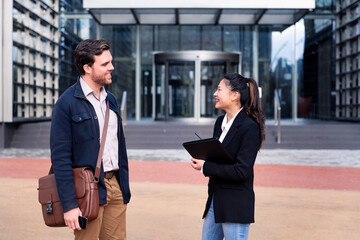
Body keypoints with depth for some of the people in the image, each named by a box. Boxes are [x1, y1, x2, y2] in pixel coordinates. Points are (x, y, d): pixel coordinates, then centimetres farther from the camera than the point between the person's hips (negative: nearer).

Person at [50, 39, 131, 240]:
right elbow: (60, 157, -13)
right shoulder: (67, 104, -10)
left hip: (115, 186, 7)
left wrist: (125, 186, 15)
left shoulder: (110, 99, 13)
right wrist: (69, 204, -16)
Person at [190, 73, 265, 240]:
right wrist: (201, 160, -5)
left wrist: (206, 167, -17)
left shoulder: (250, 127, -16)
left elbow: (242, 171, -21)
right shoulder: (220, 122, 10)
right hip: (215, 200, 8)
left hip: (236, 205, -8)